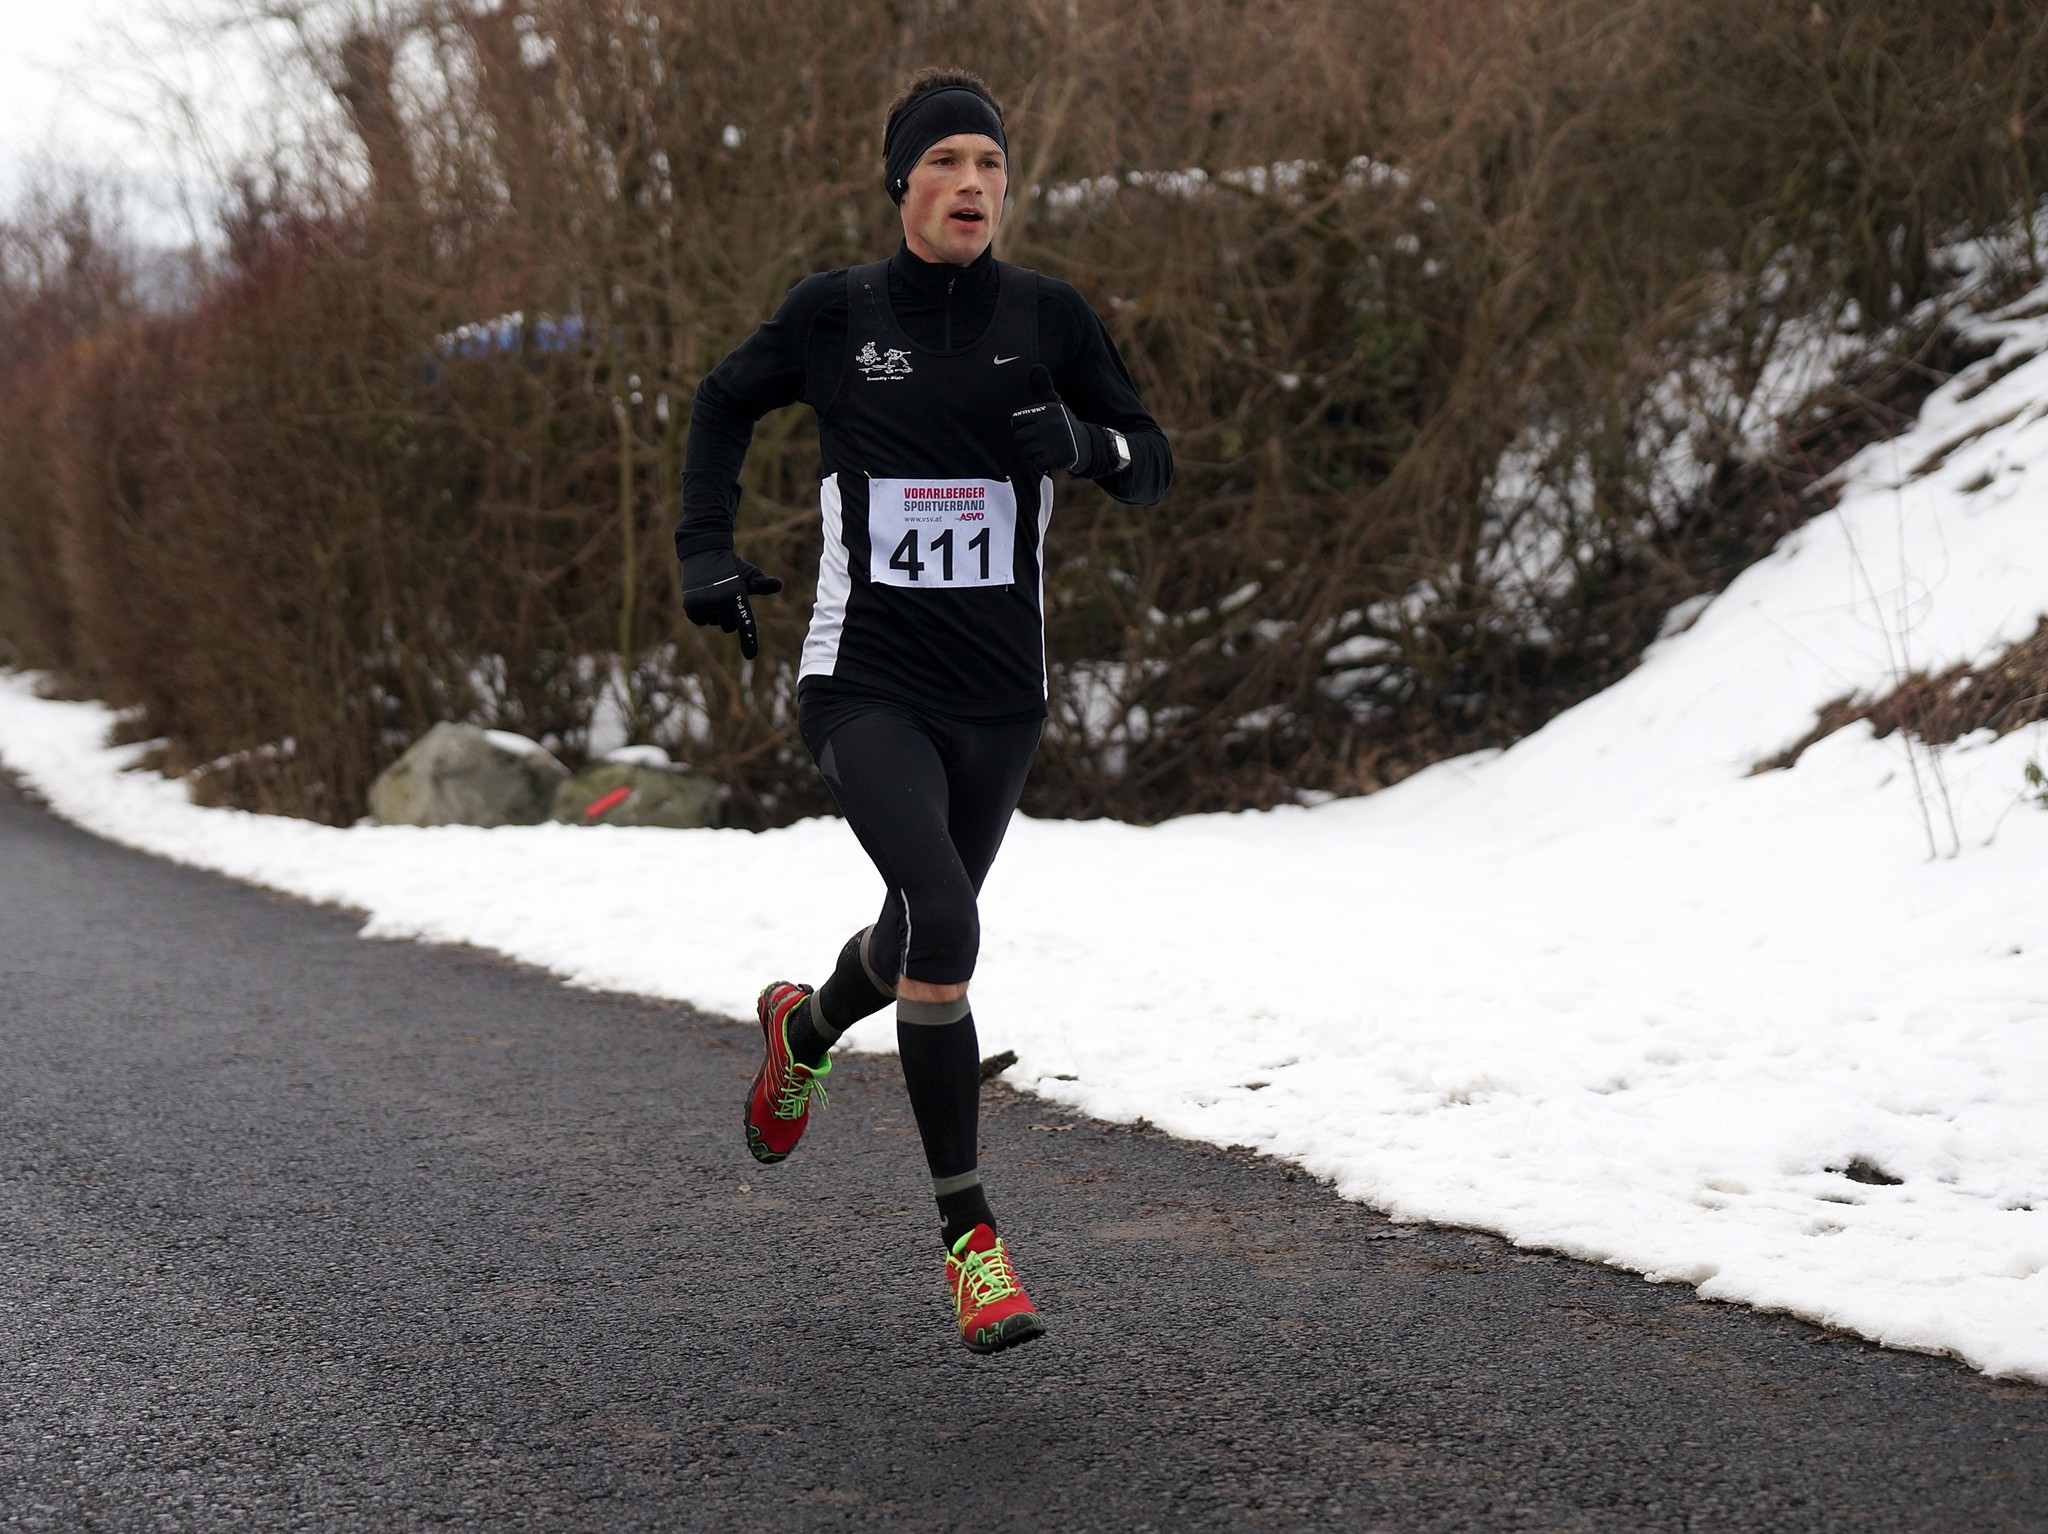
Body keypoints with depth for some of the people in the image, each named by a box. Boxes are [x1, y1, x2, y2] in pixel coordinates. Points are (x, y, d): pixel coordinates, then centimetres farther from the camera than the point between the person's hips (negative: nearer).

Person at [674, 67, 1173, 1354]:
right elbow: (727, 403, 15)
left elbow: (1153, 467, 5)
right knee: (943, 923, -23)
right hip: (866, 682, -3)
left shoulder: (1049, 317, -1)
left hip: (999, 694, 3)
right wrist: (708, 550, 4)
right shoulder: (835, 314, -3)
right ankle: (969, 1232, -9)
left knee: (924, 932, 18)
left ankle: (804, 1031, 56)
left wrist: (1087, 444, -17)